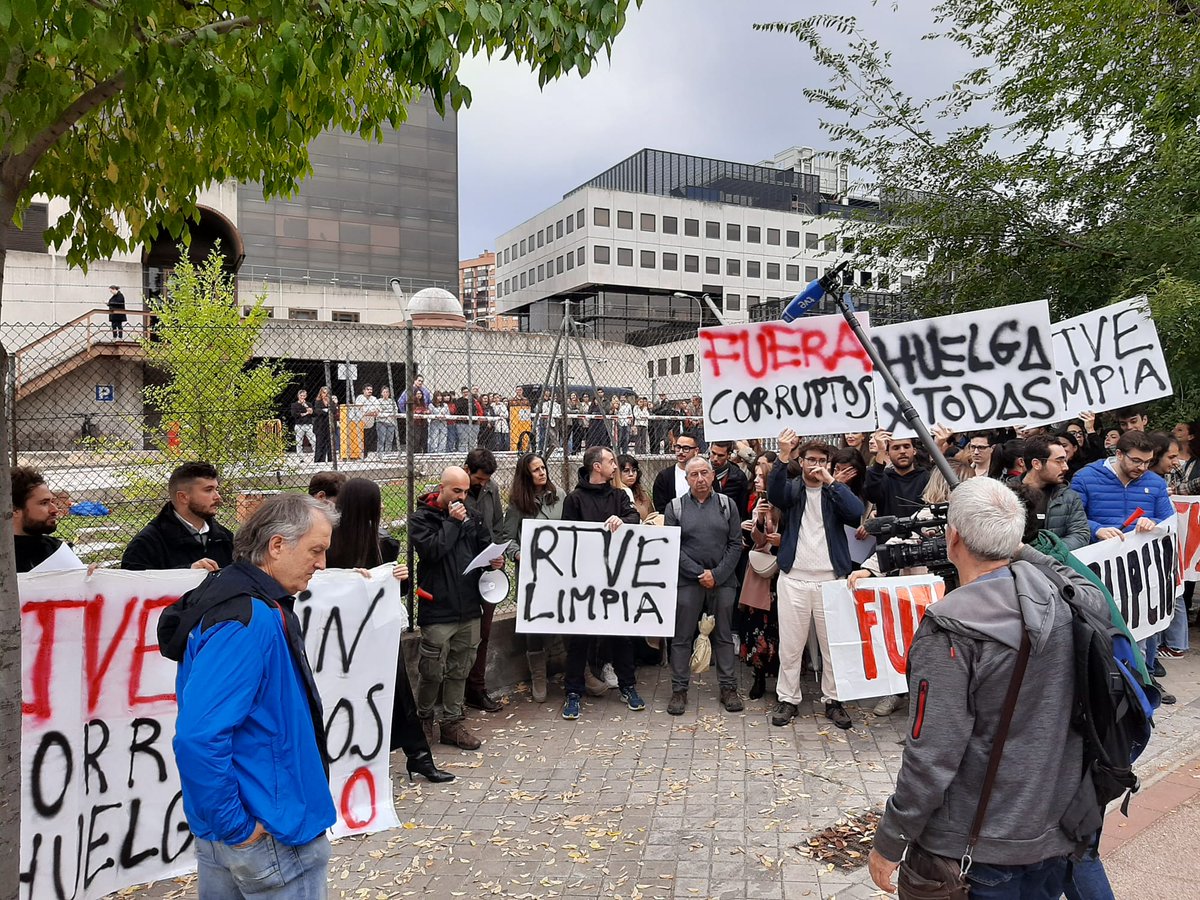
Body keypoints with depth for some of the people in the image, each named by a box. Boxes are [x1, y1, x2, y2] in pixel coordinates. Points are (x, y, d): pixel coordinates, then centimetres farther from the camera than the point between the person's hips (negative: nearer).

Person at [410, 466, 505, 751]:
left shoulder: (471, 517, 12)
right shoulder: (421, 517, -4)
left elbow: (485, 547, 21)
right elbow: (431, 549, -19)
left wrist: (496, 559, -1)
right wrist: (453, 522, -14)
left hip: (469, 607, 6)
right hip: (437, 608, -5)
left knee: (460, 669, 13)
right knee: (432, 671, 2)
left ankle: (452, 723, 24)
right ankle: (423, 719, 24)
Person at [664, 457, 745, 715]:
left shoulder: (727, 505, 5)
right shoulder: (675, 507, 1)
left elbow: (735, 544, 1)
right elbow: (673, 547, -4)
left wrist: (717, 574, -9)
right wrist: (699, 573, -11)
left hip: (723, 579, 1)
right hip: (687, 580, -1)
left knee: (724, 635, 10)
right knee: (682, 637, 4)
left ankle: (728, 688, 20)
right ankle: (679, 689, 14)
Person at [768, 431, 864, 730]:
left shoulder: (835, 492, 9)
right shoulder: (792, 489, 6)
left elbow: (857, 515, -11)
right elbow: (774, 493, -19)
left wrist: (830, 481, -14)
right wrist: (783, 457, -32)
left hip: (830, 579, 1)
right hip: (793, 579, -1)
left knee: (833, 645, 6)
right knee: (790, 645, 4)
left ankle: (833, 700, 19)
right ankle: (788, 699, 16)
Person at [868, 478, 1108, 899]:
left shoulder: (951, 630, -26)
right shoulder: (1063, 597, -9)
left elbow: (933, 758, -24)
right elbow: (1097, 597, 18)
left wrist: (888, 844, -12)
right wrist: (1024, 552, 15)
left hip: (977, 850, -5)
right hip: (1057, 832, 6)